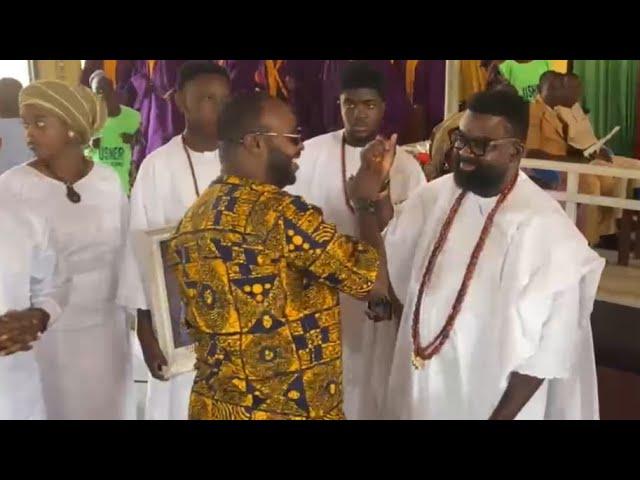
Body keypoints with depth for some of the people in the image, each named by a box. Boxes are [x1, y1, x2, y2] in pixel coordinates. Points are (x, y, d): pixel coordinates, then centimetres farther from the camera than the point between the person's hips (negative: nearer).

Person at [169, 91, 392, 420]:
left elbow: (197, 321, 11)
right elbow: (375, 282, -14)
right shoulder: (282, 213, -19)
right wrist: (365, 200, -1)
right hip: (290, 410, -7)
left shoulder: (193, 221, 5)